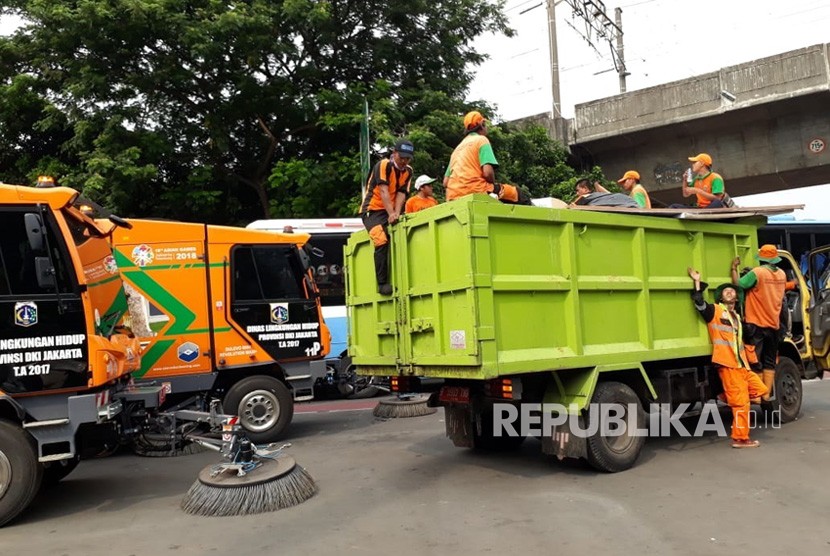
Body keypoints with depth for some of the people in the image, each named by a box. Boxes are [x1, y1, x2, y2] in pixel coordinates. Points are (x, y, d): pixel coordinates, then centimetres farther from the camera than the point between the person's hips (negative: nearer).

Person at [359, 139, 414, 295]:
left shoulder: (408, 171, 7)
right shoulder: (383, 165, -12)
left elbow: (401, 193, -4)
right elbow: (383, 191, -23)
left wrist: (397, 214, -20)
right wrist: (391, 214, -34)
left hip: (391, 211, 6)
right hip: (372, 210, -6)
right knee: (382, 241, -26)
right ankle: (382, 283, -23)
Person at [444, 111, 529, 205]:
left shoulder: (458, 148, 23)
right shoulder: (481, 139, 3)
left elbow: (445, 182, 16)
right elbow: (487, 172, -12)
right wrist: (495, 186, 5)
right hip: (476, 190, -7)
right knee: (521, 196, 5)